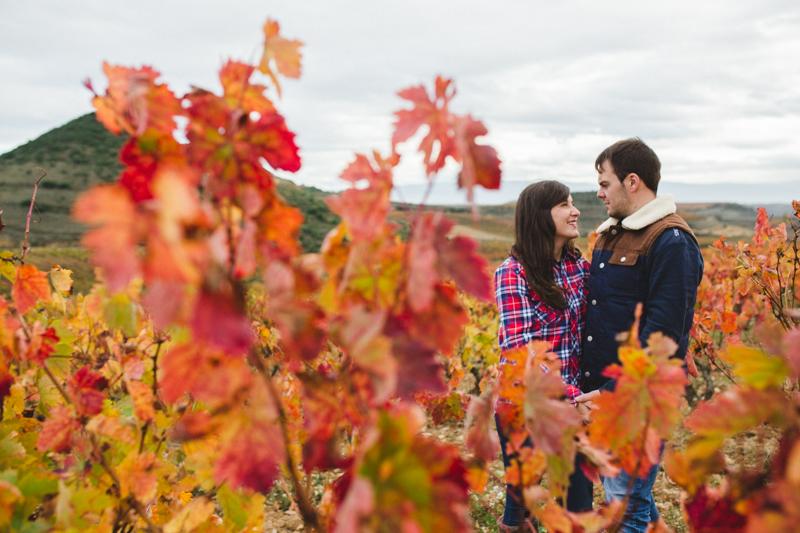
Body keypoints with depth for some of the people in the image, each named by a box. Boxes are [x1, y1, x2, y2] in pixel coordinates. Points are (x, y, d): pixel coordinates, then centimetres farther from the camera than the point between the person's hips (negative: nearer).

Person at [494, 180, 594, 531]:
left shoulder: (579, 265, 2)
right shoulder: (513, 272, -14)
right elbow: (519, 350, -22)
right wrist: (572, 395, -29)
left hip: (572, 400, 4)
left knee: (581, 499, 11)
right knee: (523, 490, 14)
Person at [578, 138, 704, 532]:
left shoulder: (671, 242, -14)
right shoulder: (609, 234, 13)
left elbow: (663, 332, -19)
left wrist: (614, 392, -21)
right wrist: (587, 380, 14)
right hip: (597, 389, 8)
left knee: (626, 500, -2)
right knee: (619, 490, 18)